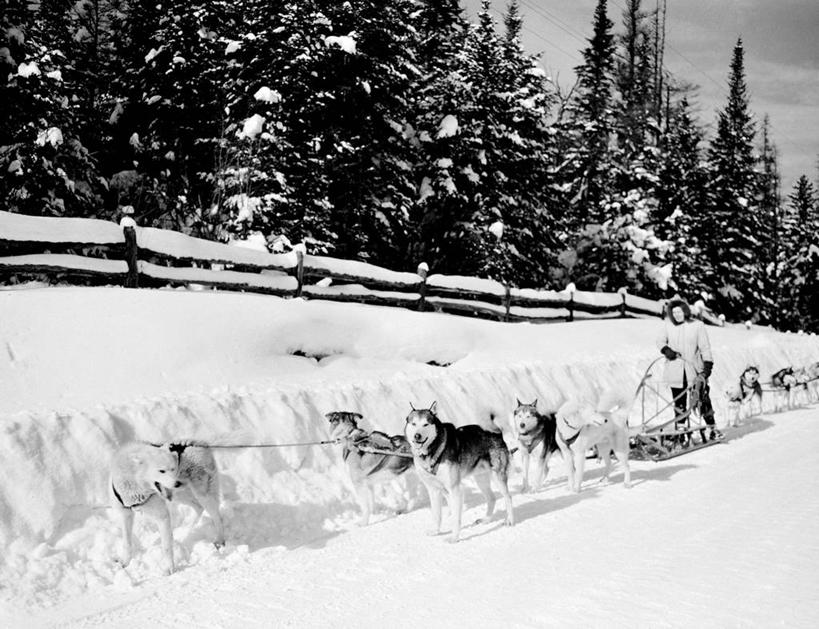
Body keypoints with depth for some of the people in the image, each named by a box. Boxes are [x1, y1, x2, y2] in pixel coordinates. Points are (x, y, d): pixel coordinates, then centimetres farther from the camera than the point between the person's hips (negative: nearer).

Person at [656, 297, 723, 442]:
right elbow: (660, 341, 15)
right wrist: (666, 350, -6)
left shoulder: (697, 326, -2)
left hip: (695, 371, -1)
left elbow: (705, 347, -1)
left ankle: (712, 428, 12)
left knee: (703, 400, 0)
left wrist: (708, 364, -11)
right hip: (675, 373, 2)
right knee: (679, 402, 6)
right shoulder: (668, 326, 3)